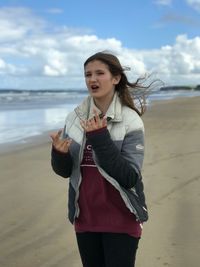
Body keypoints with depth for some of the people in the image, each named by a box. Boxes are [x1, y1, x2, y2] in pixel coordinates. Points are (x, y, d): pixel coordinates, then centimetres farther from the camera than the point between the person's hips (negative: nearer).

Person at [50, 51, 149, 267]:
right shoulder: (75, 118, 0)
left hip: (120, 221, -4)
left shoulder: (130, 120, -11)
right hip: (85, 218, 4)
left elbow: (130, 178, -18)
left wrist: (100, 139, -25)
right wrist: (59, 153, -17)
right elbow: (64, 171, 5)